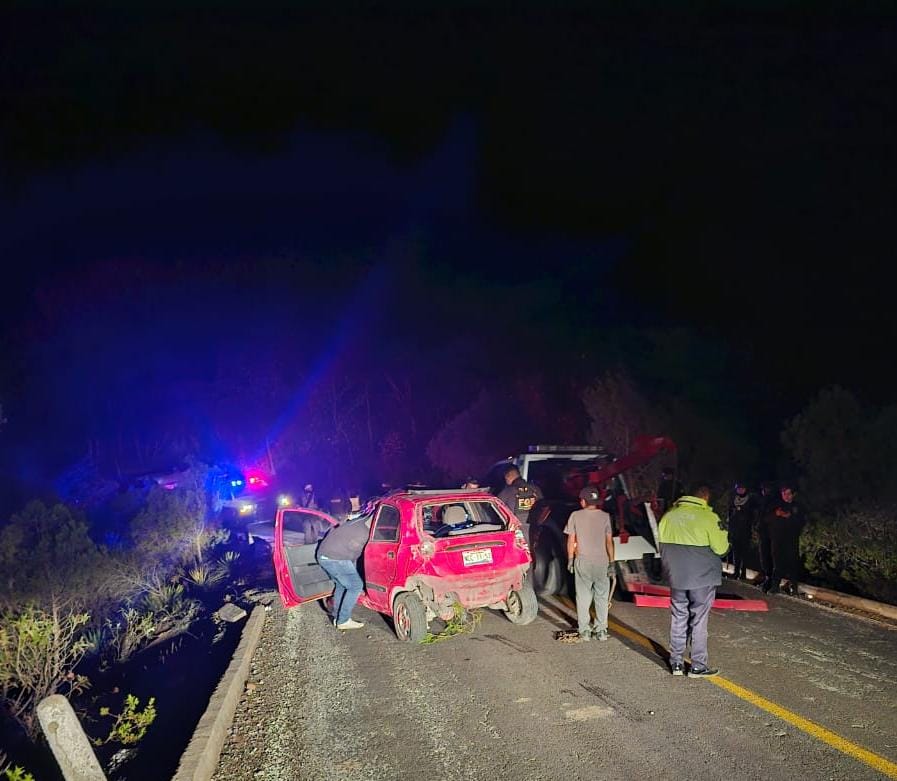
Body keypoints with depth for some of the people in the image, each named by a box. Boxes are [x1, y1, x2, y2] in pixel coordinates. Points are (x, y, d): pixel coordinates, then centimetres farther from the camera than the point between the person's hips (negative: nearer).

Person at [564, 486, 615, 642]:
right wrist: (611, 561, 2)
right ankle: (601, 630, 14)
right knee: (602, 597, 11)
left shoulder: (575, 516, -4)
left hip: (582, 560, 0)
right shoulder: (605, 516, -3)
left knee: (583, 597, 8)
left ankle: (585, 631, 10)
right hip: (602, 561, 1)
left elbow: (571, 540, -1)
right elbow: (609, 541, -4)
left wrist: (570, 559, 9)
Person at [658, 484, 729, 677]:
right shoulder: (708, 517, -13)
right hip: (702, 576, -4)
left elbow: (662, 545, 8)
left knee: (678, 617, 13)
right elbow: (720, 548, -10)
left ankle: (676, 663, 16)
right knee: (699, 620, 4)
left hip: (676, 576, 4)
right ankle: (698, 666, 8)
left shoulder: (669, 515, 2)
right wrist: (723, 532, 8)